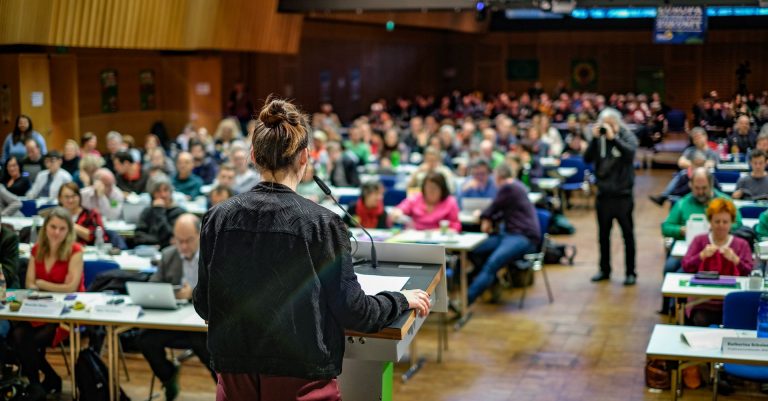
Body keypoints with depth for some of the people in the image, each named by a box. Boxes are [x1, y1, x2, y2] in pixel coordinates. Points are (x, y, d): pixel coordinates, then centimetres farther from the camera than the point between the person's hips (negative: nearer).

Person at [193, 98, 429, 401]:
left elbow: (203, 305, 5)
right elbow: (352, 311, -9)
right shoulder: (321, 224, -14)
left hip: (234, 376, 3)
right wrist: (402, 299, 9)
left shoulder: (217, 218, -4)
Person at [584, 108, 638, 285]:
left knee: (628, 234, 4)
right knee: (603, 235, 12)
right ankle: (604, 270, 24)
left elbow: (630, 152, -23)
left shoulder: (627, 136, -4)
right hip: (603, 194, 3)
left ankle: (631, 272, 12)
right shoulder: (599, 139, 3)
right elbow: (587, 159, -7)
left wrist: (613, 137, -27)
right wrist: (595, 138, -16)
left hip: (623, 194, -3)